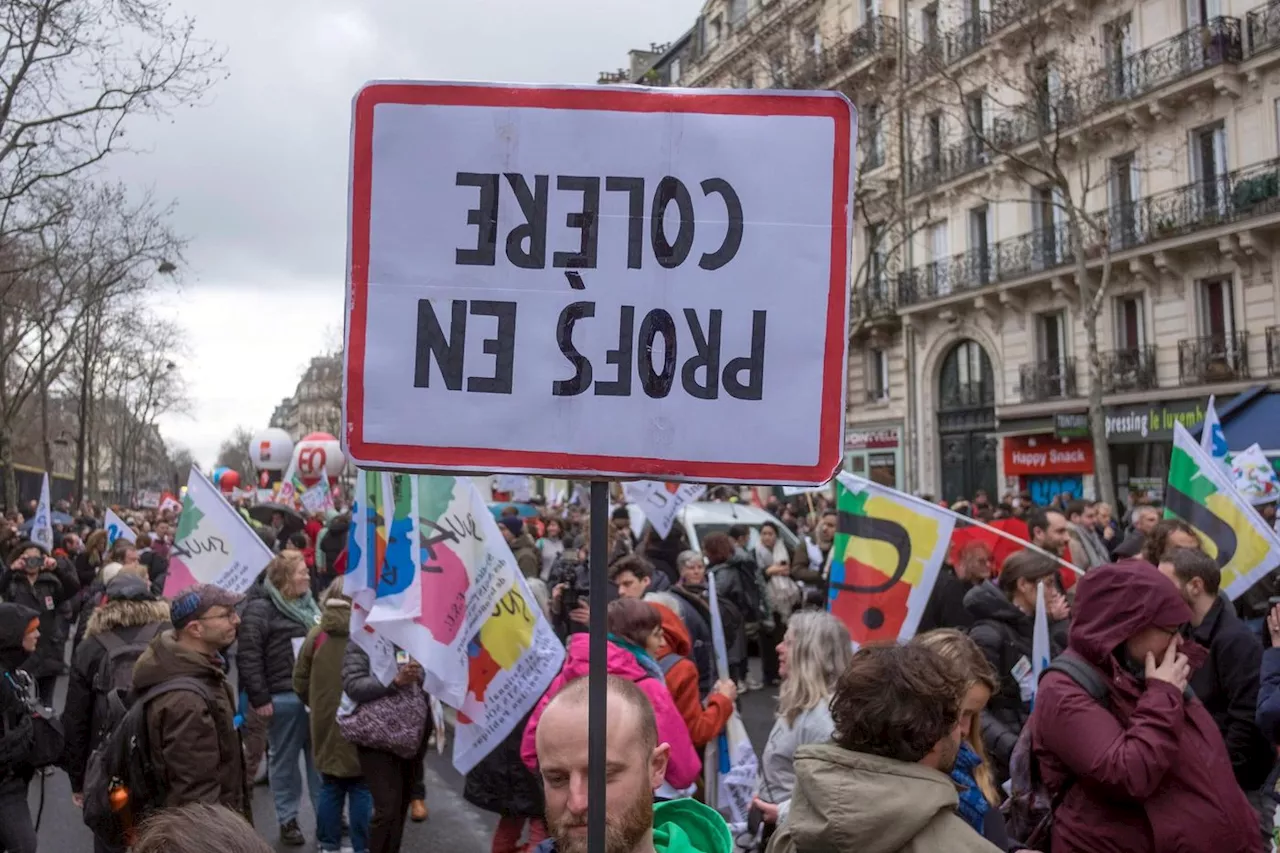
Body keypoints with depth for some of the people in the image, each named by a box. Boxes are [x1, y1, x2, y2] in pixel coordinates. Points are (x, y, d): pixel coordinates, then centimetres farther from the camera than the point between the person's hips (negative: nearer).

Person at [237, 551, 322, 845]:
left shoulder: (308, 602, 11)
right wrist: (259, 698, -16)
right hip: (284, 697, -6)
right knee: (285, 760, 8)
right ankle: (287, 820, 20)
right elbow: (248, 655, -15)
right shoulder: (261, 608, -11)